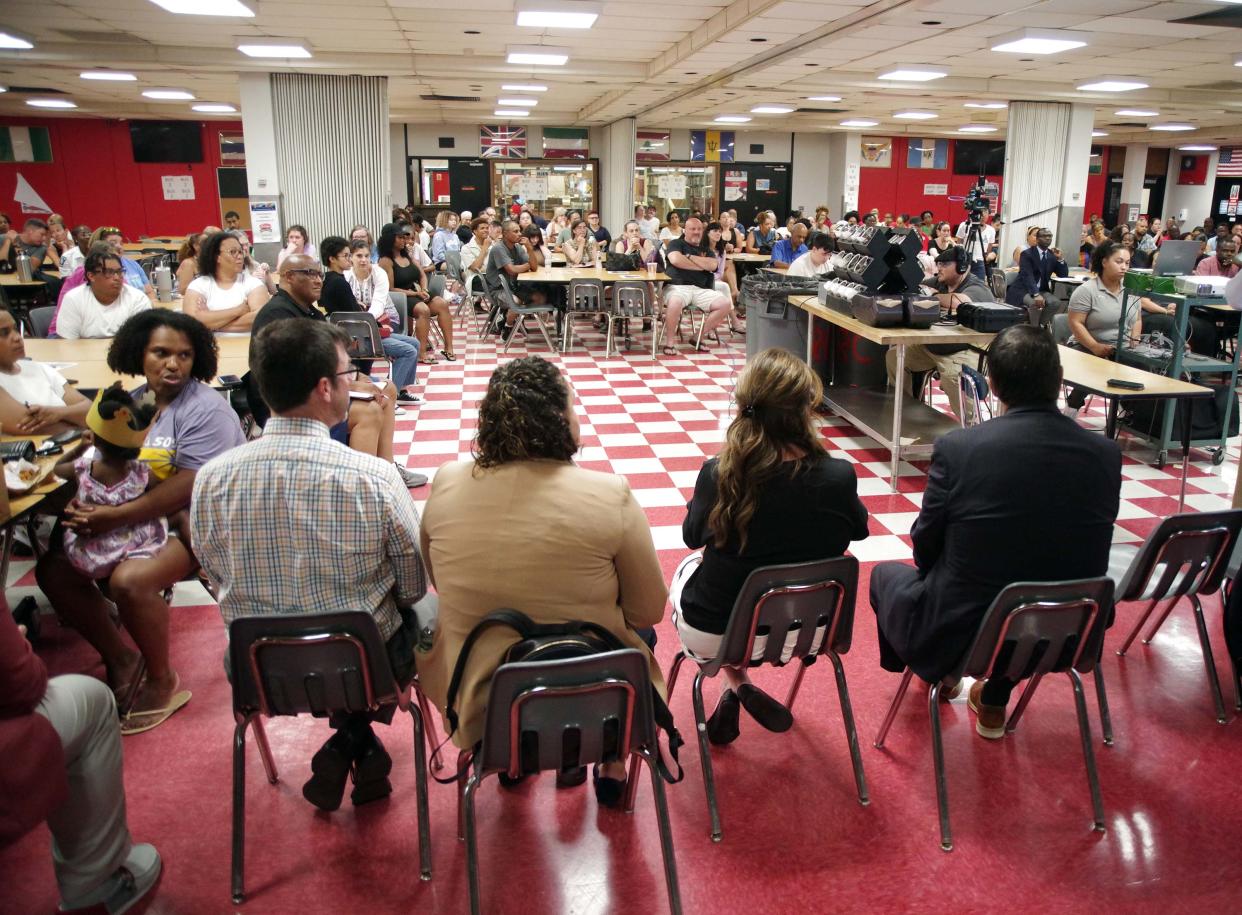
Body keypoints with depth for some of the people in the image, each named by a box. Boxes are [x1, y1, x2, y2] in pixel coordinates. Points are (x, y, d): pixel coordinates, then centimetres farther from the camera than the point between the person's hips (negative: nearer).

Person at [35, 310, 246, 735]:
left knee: (129, 580, -30)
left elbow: (189, 486, -23)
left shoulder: (205, 409, -15)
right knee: (54, 568, -1)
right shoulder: (134, 402, 9)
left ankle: (163, 683, -5)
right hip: (132, 516, 8)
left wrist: (116, 517, -26)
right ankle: (119, 659, 14)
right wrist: (86, 504, -13)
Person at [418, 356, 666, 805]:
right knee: (636, 635, 29)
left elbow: (438, 582, 6)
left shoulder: (447, 484, -11)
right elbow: (649, 611, -9)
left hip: (474, 711, 3)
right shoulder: (610, 496, -20)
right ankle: (613, 767, 37)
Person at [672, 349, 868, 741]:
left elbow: (692, 536, -2)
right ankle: (742, 692, 25)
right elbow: (859, 528, 2)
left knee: (689, 566, 32)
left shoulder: (717, 474, -23)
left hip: (713, 636, -1)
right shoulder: (838, 477, -22)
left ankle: (737, 685, 20)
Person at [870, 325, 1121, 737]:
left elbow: (925, 546, -6)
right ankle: (993, 704, 39)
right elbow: (1088, 560, 4)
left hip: (958, 637, -4)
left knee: (886, 574, 25)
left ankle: (938, 678, 46)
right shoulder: (1106, 455, -10)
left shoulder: (957, 447, -21)